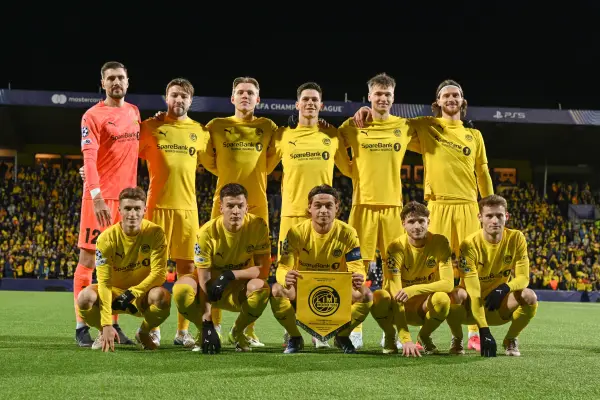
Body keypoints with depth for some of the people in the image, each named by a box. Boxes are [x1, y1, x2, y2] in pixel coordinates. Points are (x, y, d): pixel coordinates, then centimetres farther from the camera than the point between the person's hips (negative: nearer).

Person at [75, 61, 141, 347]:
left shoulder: (133, 112, 14)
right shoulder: (93, 116, -7)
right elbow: (89, 158, -17)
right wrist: (96, 196, -29)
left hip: (127, 195, 6)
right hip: (100, 197, -6)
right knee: (88, 260, -3)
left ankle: (113, 324, 15)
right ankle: (81, 327, 1)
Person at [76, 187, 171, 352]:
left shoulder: (155, 233, -15)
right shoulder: (107, 238, -16)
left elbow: (159, 273, -17)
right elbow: (104, 282, -21)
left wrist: (132, 293, -27)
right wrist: (106, 325, -29)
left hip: (142, 295, 0)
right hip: (114, 292, 0)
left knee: (162, 297, -34)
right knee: (85, 298, -30)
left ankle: (144, 332, 0)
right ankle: (105, 333, 3)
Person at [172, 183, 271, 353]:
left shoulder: (258, 226, -17)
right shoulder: (207, 232, -20)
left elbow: (263, 270, -16)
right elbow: (204, 279, -20)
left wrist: (230, 275, -30)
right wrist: (207, 324, -25)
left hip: (240, 291, 0)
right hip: (211, 289, 0)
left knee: (261, 288, -34)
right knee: (181, 287, -32)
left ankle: (237, 332, -3)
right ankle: (203, 332, -2)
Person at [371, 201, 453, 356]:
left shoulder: (440, 242, -14)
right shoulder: (396, 247, -20)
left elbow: (448, 283, -20)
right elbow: (396, 294, -26)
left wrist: (414, 290, -37)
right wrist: (406, 339, -35)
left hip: (425, 306, 1)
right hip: (401, 306, -1)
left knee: (442, 298, -33)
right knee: (379, 298, -34)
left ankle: (424, 336, -1)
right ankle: (390, 336, -1)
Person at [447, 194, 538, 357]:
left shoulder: (516, 238, -11)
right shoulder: (470, 244, -21)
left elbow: (523, 278, -10)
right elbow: (473, 291, -26)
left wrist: (504, 288, -34)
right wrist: (484, 331, -33)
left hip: (500, 306, 2)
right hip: (473, 307, -2)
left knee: (530, 296, -27)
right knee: (456, 296, -35)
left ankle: (510, 340, 0)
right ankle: (457, 340, -5)